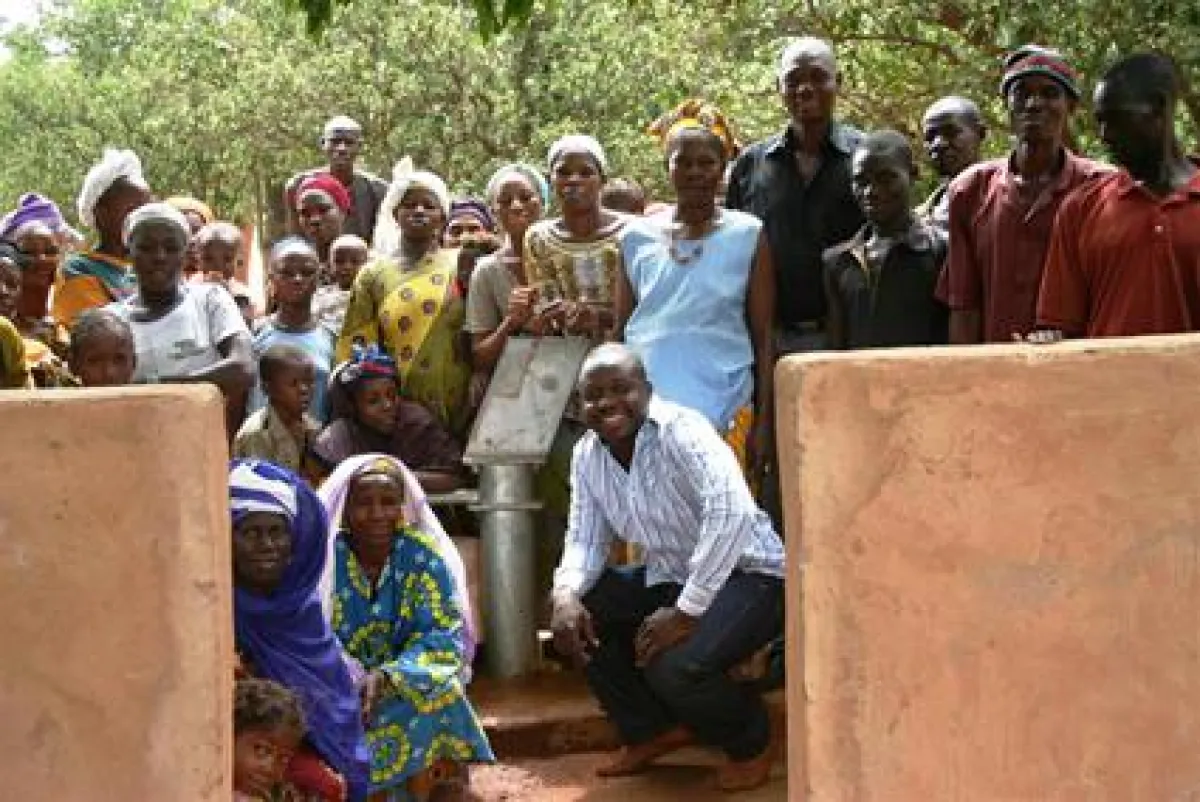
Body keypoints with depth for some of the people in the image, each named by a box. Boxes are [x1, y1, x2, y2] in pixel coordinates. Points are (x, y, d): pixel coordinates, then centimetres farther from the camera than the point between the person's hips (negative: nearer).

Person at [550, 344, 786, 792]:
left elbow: (732, 513, -38)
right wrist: (566, 594, -20)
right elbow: (586, 540, 4)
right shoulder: (587, 456, 0)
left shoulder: (681, 431, -23)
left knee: (673, 667, -28)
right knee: (578, 613, -7)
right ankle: (653, 730, 12)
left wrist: (687, 611, -36)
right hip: (670, 578, 8)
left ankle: (751, 742, 5)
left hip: (747, 574, -8)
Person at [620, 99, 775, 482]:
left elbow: (763, 336, 2)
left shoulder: (748, 235, 2)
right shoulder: (637, 238, 8)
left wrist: (763, 422, -3)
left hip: (726, 416, -1)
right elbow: (621, 331, 14)